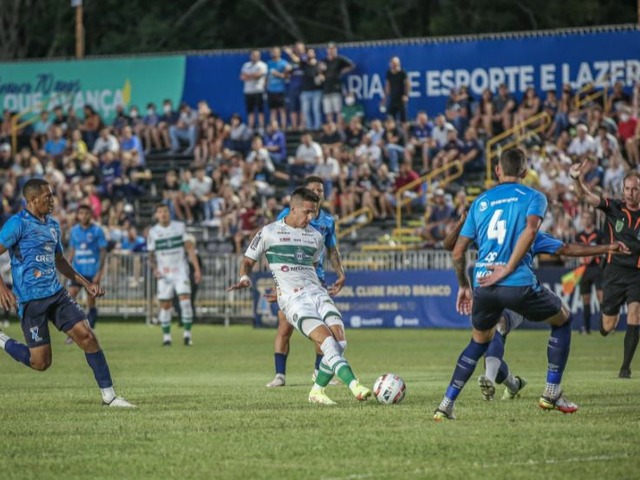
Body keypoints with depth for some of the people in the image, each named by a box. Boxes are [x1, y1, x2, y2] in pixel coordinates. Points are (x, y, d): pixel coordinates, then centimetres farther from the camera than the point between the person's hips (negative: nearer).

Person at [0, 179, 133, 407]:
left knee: (86, 335, -8)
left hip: (56, 294, 7)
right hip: (31, 300, -7)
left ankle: (109, 395, -2)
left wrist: (85, 283, 22)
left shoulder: (53, 225, 15)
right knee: (41, 362, -7)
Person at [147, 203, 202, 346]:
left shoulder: (179, 226, 1)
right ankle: (166, 335, 14)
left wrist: (197, 269, -2)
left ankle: (187, 333, -7)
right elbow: (151, 254, 8)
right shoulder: (153, 232, 1)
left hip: (180, 270, -1)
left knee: (185, 300, -15)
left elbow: (190, 248, 2)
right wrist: (154, 268, -11)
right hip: (164, 273, 1)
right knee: (165, 305, 1)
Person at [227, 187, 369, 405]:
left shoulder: (316, 236, 16)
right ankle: (355, 387, -34)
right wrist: (244, 278, -8)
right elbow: (248, 260, 10)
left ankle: (317, 391, 3)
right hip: (293, 299, -5)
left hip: (316, 292, 5)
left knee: (340, 341, -14)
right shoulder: (269, 232, 3)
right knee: (327, 340, -24)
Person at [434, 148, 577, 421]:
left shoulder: (480, 201, 19)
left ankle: (445, 405, 17)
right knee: (562, 320, 21)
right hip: (519, 285, -4)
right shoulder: (534, 197, 7)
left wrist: (464, 286, 30)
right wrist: (507, 269, -13)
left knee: (479, 341, 27)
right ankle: (552, 394, 16)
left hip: (482, 286, 4)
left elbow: (458, 251, 17)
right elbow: (530, 230, -16)